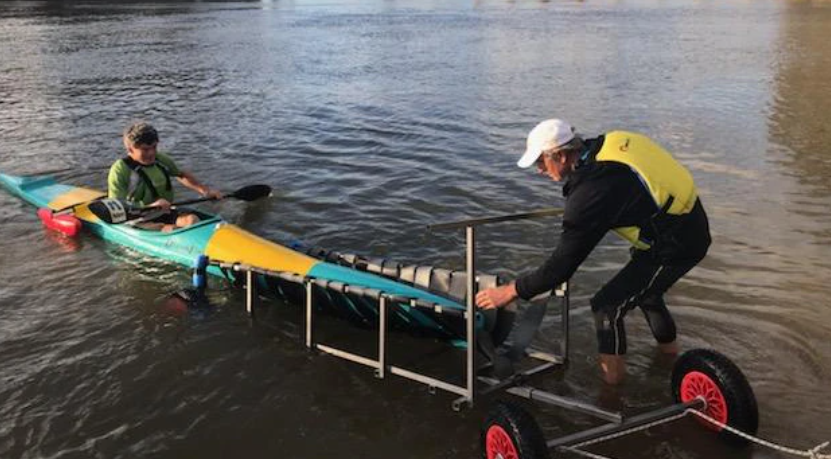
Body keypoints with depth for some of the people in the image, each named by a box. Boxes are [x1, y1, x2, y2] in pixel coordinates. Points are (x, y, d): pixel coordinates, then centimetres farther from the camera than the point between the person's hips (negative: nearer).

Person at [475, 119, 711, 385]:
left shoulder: (592, 193, -27)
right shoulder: (608, 144, -4)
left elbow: (564, 262, -24)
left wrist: (512, 291, -16)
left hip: (676, 246, -9)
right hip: (692, 225, 9)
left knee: (608, 305, -3)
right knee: (643, 288, 29)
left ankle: (612, 379, 10)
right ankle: (669, 351, 51)